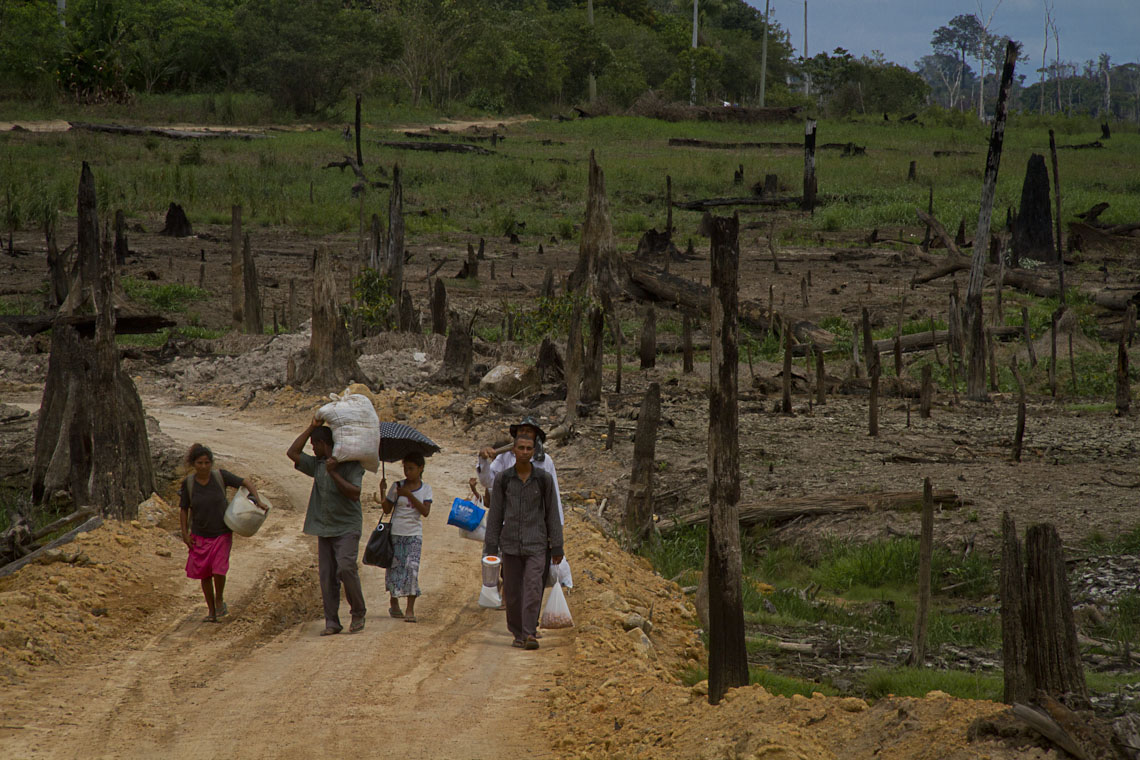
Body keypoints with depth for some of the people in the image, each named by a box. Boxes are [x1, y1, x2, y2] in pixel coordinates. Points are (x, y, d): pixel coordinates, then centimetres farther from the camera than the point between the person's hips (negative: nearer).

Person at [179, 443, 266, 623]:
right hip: (200, 535, 2)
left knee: (218, 570, -15)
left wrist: (258, 501, -16)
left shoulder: (220, 476, -12)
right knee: (205, 574, 5)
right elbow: (184, 509, 0)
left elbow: (247, 482, -5)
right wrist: (185, 534, -5)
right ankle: (211, 611, 20)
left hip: (222, 533, -2)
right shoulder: (189, 483, -9)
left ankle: (220, 599, 13)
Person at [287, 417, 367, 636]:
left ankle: (358, 614, -5)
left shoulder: (351, 464, -7)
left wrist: (334, 474, -20)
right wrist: (311, 427, 11)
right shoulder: (317, 464, 14)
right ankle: (332, 622, 4)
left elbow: (354, 494, -17)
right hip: (324, 529, 7)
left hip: (347, 528, -7)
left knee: (346, 568, -21)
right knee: (327, 577, 1)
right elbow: (292, 453, 16)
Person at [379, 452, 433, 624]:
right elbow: (387, 509, 2)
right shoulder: (397, 487, 3)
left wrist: (409, 495, -16)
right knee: (395, 566, 0)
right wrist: (383, 492, -12)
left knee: (412, 567, -12)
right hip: (396, 532, 1)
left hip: (414, 534, -1)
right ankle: (394, 602, 22)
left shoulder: (425, 489, 5)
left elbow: (425, 511, -9)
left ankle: (410, 609, -13)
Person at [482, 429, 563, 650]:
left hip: (536, 544, -2)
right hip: (510, 544, 2)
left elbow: (552, 514, 4)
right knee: (512, 591, 6)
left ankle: (530, 634, -16)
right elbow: (495, 515, 6)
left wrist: (557, 547, 2)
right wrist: (491, 547, 4)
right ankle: (518, 634, 18)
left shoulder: (544, 479, 1)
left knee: (533, 588, -14)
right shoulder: (503, 479, 3)